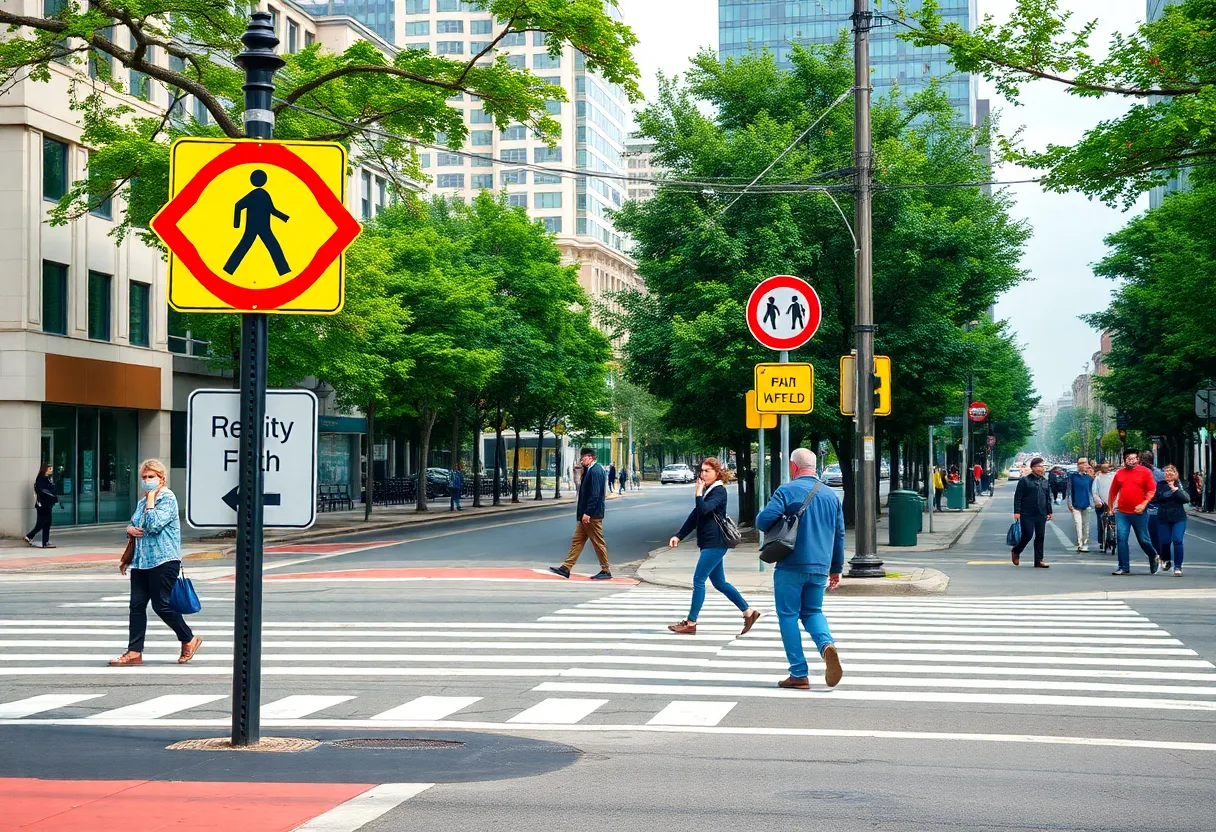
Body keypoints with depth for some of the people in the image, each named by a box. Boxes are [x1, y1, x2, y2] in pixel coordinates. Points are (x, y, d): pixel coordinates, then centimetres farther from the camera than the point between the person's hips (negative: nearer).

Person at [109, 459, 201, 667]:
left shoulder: (168, 499, -8)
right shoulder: (143, 501, 16)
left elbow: (154, 525, -21)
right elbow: (133, 525, 26)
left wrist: (151, 498, -14)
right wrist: (130, 529, 4)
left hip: (163, 561, -8)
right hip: (141, 561, 8)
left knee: (161, 605, -4)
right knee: (137, 605, 2)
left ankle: (189, 640, 14)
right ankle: (134, 652, 4)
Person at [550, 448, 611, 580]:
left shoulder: (595, 471, -17)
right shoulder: (590, 470, 15)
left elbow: (595, 494, -23)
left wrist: (587, 513, -24)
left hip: (592, 514, -11)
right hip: (587, 514, 11)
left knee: (598, 542, -2)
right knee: (577, 540, 9)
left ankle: (606, 571, 7)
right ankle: (566, 568, 10)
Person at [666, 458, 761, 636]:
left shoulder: (719, 491, -11)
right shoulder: (707, 491, 17)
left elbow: (703, 509, -28)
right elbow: (695, 516, 18)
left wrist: (699, 492, -16)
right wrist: (679, 536, 14)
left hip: (715, 544, -10)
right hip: (708, 543, 10)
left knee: (698, 580, -8)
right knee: (719, 583, 12)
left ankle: (691, 623, -5)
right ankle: (749, 612, 19)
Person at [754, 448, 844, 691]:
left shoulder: (787, 491, -7)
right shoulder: (831, 495, 10)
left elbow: (763, 520, -16)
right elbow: (839, 534, 14)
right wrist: (836, 568, 22)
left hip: (791, 566, -5)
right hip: (820, 568, 5)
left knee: (788, 616, 4)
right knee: (812, 611, 18)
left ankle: (799, 675, 1)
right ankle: (827, 644, -13)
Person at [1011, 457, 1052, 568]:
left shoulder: (1045, 481, 13)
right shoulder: (1024, 481, -4)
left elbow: (1048, 498, 19)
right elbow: (1018, 497, -6)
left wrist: (1049, 512, 15)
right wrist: (1017, 512, -12)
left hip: (1041, 514, 5)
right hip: (1027, 514, -5)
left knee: (1040, 537, 4)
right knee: (1028, 535, -6)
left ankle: (1039, 560, 9)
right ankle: (1016, 551, 20)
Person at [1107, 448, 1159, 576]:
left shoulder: (1144, 472, -1)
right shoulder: (1120, 473, 9)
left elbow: (1152, 490, -5)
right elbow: (1113, 492, 16)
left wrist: (1144, 504, -16)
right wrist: (1110, 508, 14)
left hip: (1139, 512, -3)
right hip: (1121, 512, 3)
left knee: (1143, 539, 7)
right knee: (1121, 539, -4)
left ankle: (1153, 557, 36)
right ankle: (1124, 568, 1)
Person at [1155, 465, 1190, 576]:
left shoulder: (1179, 485, 7)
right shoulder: (1160, 484, 6)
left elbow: (1187, 499, -6)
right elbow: (1159, 496, -12)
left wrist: (1176, 490, -15)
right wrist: (1173, 491, -11)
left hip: (1179, 518, 0)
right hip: (1163, 518, 1)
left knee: (1177, 541, -13)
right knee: (1164, 541, 0)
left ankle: (1178, 567, -6)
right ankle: (1164, 559, 33)